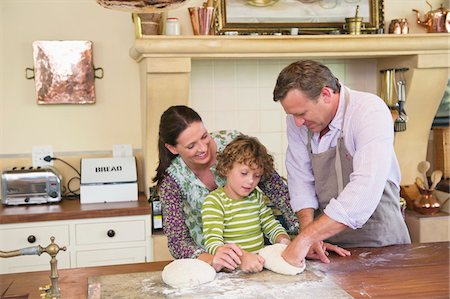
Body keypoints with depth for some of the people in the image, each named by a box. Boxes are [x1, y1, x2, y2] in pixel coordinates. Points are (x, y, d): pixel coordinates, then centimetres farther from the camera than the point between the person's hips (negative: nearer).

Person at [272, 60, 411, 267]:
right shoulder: (297, 121, -2)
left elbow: (365, 190, -29)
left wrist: (305, 238, -31)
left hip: (377, 238, -3)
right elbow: (301, 180, 1)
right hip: (327, 235, 3)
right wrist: (309, 233, -13)